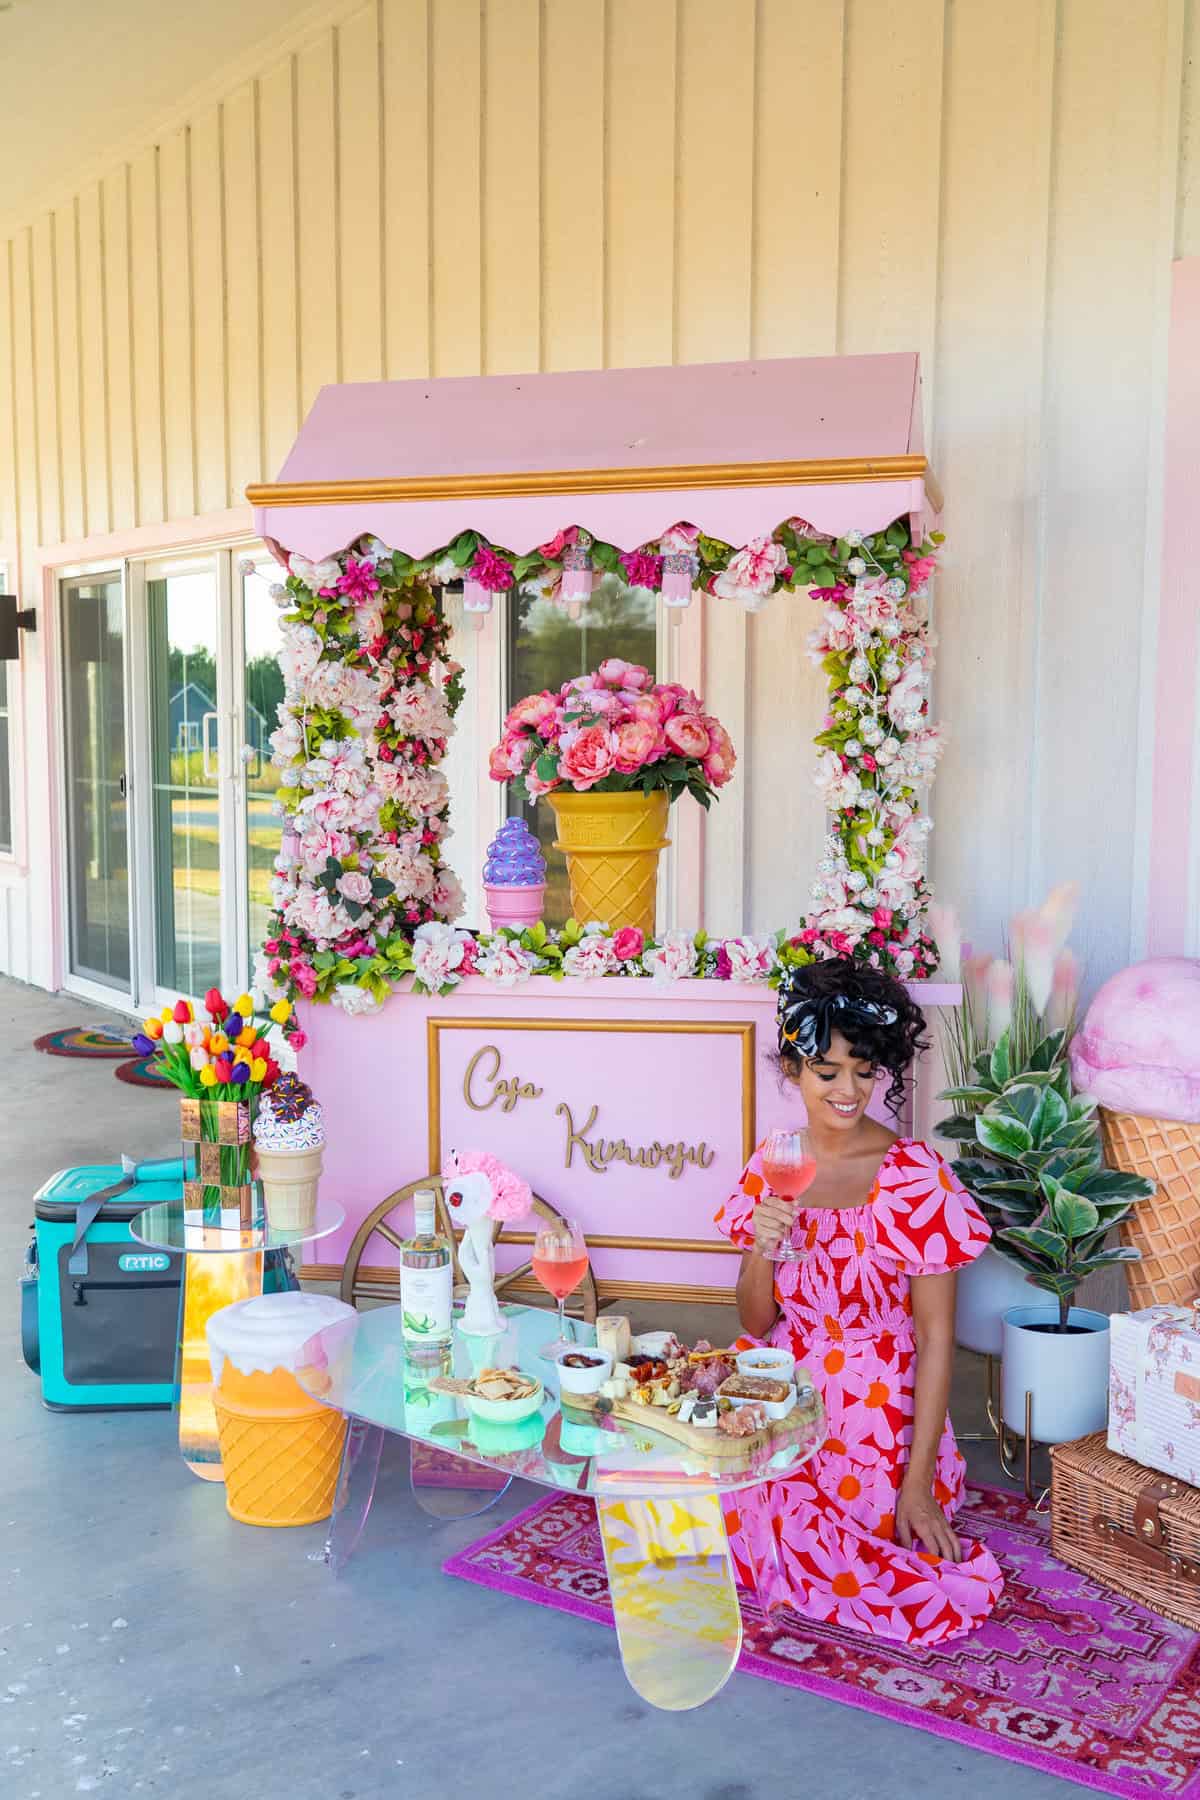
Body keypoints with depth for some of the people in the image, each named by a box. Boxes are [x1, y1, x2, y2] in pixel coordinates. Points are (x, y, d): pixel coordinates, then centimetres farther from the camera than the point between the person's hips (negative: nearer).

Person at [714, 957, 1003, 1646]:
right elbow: (757, 1323, 4)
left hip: (876, 1421, -4)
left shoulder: (917, 1178, -14)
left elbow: (936, 1340, -11)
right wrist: (761, 1250, -17)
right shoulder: (773, 1168, 0)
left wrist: (917, 1484, -14)